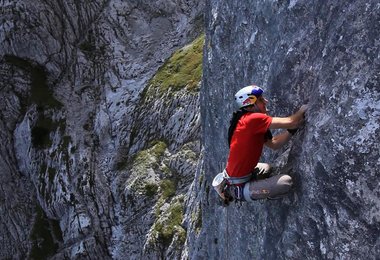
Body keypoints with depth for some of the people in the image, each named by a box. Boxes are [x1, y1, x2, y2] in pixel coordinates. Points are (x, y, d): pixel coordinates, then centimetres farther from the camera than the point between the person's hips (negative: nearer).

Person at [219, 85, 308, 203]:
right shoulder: (253, 119, -22)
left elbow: (274, 144, 8)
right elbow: (289, 122, -22)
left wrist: (293, 128, 0)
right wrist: (303, 110, -5)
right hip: (238, 186, -10)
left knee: (266, 168, 35)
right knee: (286, 182, -19)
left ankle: (231, 189, 17)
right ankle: (240, 193, -5)